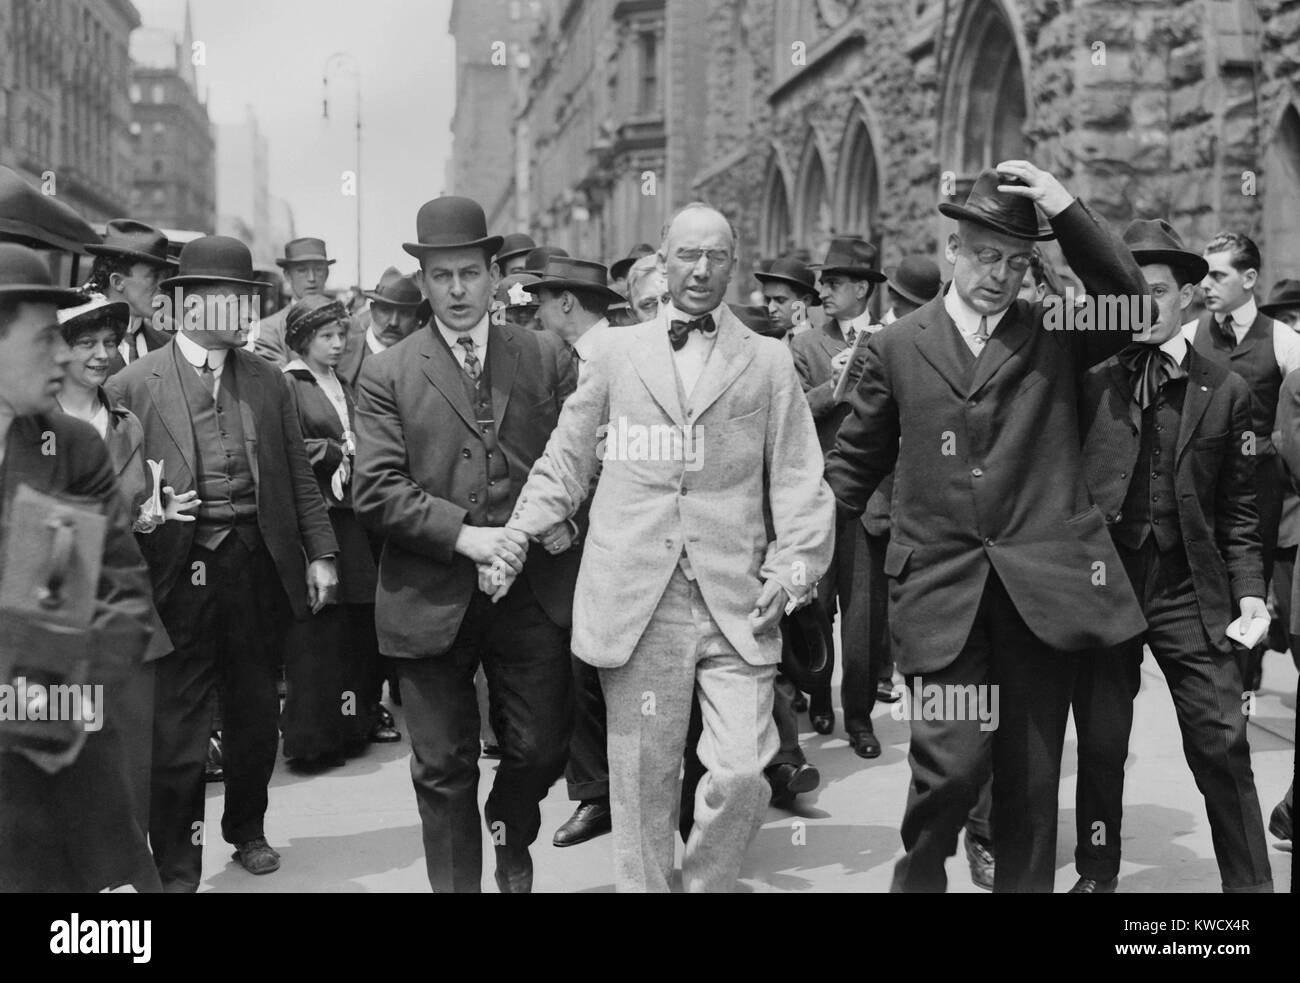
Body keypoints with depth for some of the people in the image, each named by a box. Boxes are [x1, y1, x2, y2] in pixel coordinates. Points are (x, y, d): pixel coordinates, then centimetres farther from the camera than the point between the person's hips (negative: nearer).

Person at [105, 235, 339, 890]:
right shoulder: (132, 386, -3)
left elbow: (298, 476, 11)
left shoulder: (267, 381, 9)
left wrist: (320, 552, 6)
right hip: (180, 572, -4)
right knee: (177, 723, 0)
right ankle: (176, 867, 14)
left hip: (257, 565, 4)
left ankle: (247, 829, 37)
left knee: (255, 712, 16)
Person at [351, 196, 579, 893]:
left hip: (535, 592, 1)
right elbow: (376, 490, -6)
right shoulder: (386, 376, 2)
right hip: (430, 600, -1)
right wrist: (465, 534, -16)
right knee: (443, 768, 6)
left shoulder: (548, 359, 7)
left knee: (541, 748, 8)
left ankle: (512, 837, 40)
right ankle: (456, 881, 24)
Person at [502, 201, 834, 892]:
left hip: (736, 603, 0)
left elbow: (798, 482, 9)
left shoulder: (768, 362, 11)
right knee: (642, 780, 4)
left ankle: (706, 884, 18)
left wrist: (795, 566, -4)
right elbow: (565, 465, 14)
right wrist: (513, 539, 2)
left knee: (742, 772, -6)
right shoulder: (617, 353, 11)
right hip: (635, 601, 0)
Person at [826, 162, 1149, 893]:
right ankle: (920, 872, 18)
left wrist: (1068, 212, -13)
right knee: (954, 761, -10)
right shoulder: (898, 346, 8)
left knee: (1032, 773, 7)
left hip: (1043, 586, 1)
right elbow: (856, 460, 13)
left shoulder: (1056, 335, 8)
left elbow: (1134, 305, -9)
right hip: (943, 590, -1)